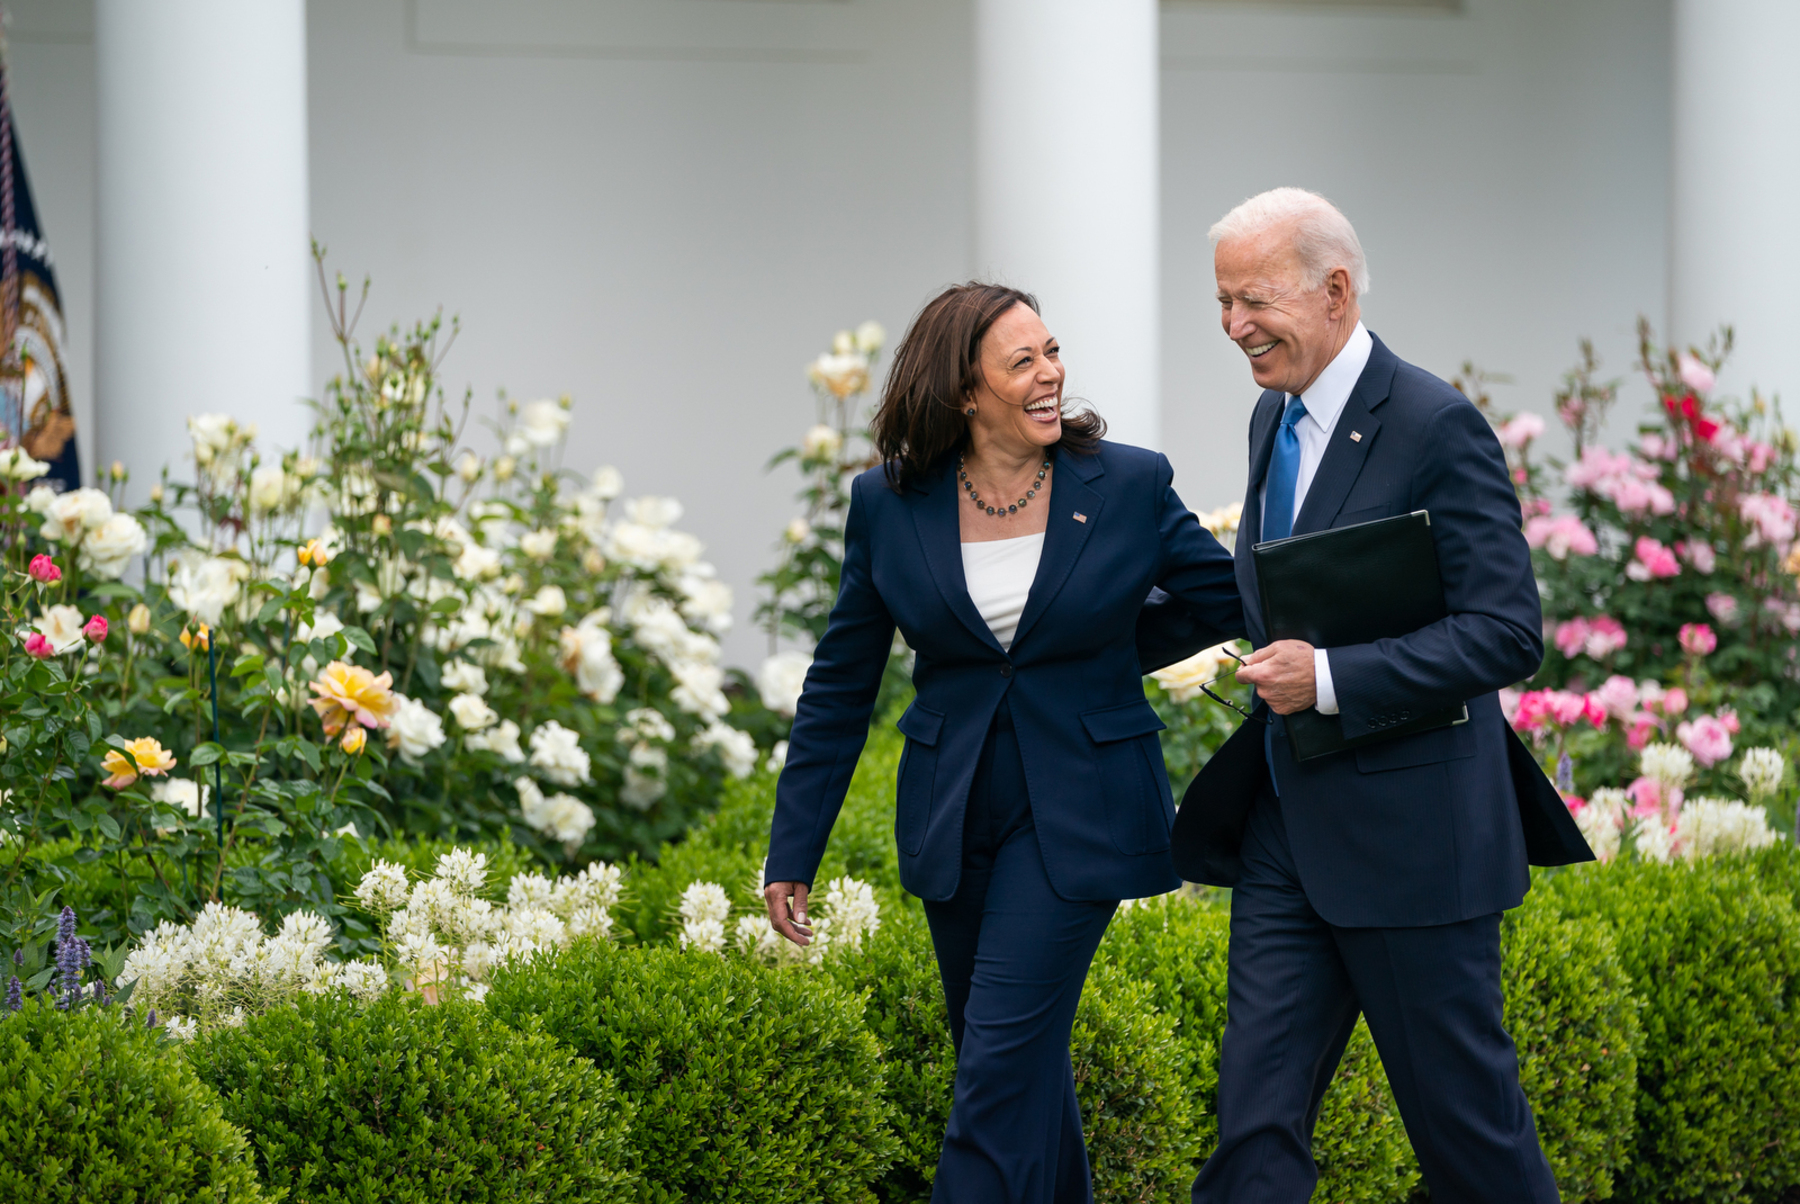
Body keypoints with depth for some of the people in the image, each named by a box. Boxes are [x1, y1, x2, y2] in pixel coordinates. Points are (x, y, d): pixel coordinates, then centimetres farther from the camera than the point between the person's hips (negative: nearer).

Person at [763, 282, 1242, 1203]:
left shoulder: (1130, 487, -6)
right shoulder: (889, 505, -1)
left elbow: (1244, 604, 0)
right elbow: (839, 687, 6)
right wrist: (792, 855, 5)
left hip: (1077, 814, -3)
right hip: (954, 817, 3)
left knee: (1002, 1057, -10)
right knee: (1026, 1061, 12)